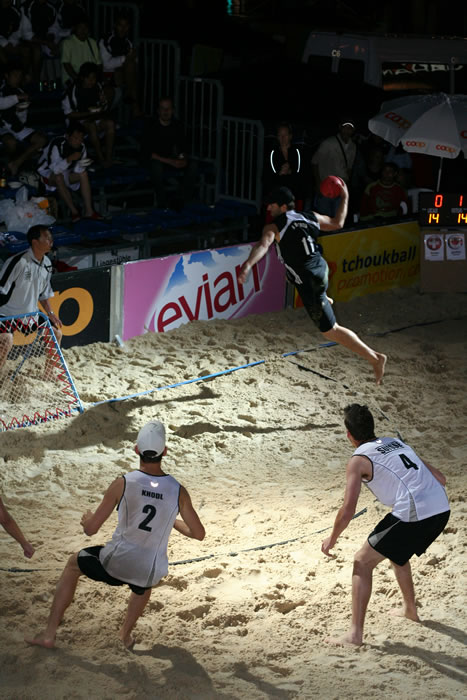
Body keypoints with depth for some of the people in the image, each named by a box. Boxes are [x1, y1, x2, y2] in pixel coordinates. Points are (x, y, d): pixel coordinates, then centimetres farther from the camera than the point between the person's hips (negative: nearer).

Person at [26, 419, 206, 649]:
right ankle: (126, 634, 55)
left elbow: (91, 528, -7)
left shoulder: (123, 484, -13)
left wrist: (87, 518, 17)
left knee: (73, 564, 29)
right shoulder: (178, 491, -8)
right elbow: (199, 533, 2)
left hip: (115, 563, -2)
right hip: (149, 573, 2)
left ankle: (49, 633, 29)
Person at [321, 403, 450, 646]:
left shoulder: (359, 460, 3)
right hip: (442, 510, 7)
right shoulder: (396, 443, 23)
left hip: (413, 516, -7)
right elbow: (440, 479, 23)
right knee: (396, 553, 33)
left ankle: (355, 633, -2)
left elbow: (348, 510, -3)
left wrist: (331, 539, 12)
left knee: (362, 562, 6)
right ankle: (410, 610, 49)